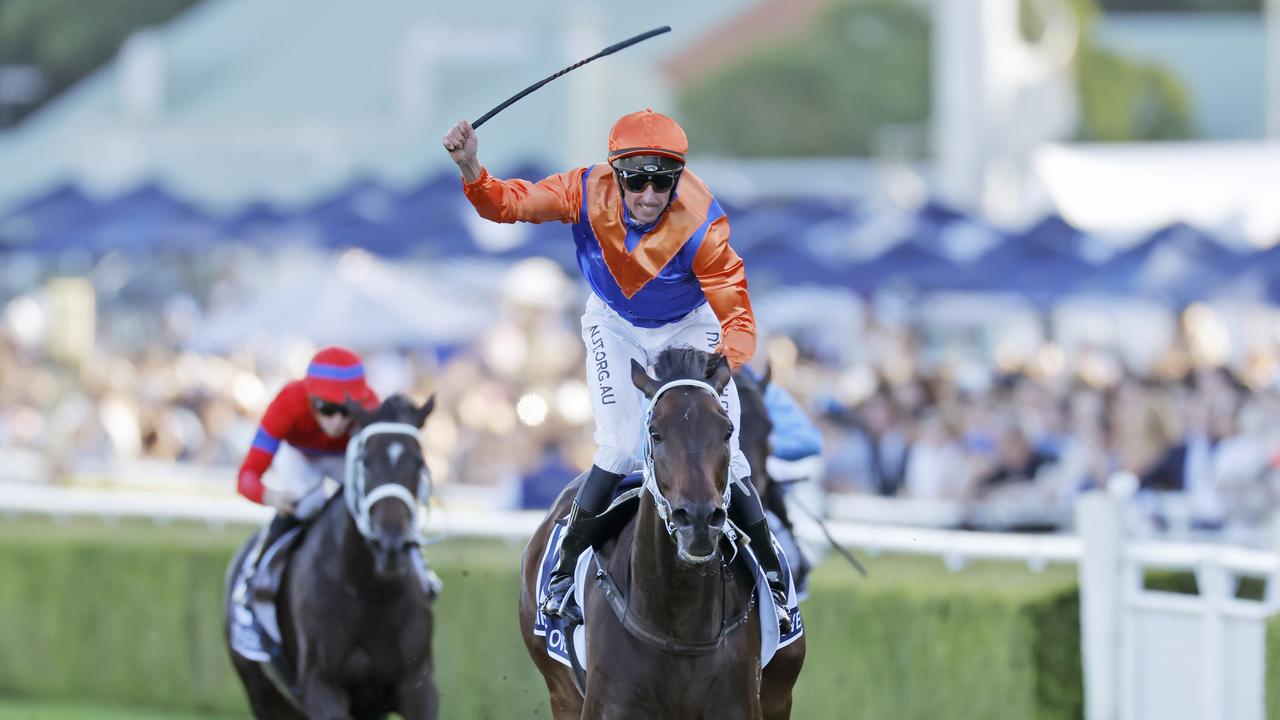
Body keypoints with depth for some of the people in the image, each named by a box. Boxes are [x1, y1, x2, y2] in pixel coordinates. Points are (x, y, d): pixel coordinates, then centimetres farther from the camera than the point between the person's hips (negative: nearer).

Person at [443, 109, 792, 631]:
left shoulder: (700, 225, -35)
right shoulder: (589, 192, -30)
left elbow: (737, 315, -34)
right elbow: (508, 204, -23)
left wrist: (724, 362, -55)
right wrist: (470, 168, -44)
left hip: (688, 328, -1)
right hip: (615, 324, 1)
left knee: (721, 454, -5)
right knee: (620, 449, -14)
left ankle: (771, 579, 15)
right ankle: (564, 572, 5)